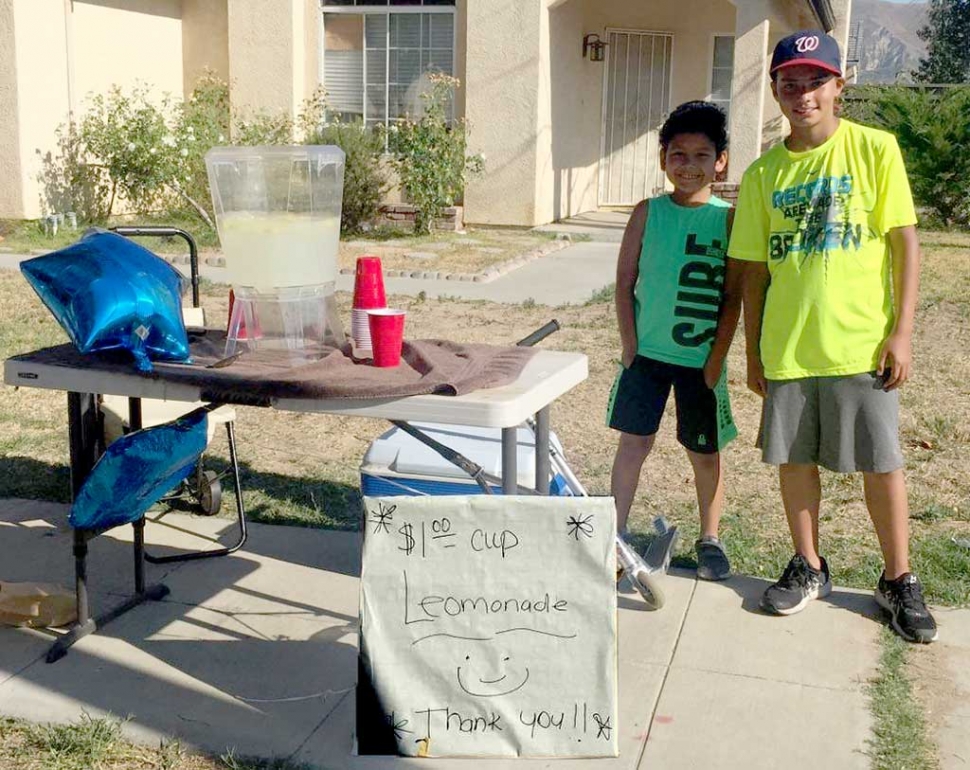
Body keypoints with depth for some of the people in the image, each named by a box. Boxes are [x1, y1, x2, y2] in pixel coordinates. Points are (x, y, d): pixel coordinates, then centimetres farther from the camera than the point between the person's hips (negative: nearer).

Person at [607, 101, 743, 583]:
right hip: (646, 352, 1)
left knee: (705, 453, 10)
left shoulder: (728, 218, -4)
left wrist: (716, 359, -7)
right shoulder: (648, 212, 0)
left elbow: (733, 298, -3)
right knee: (634, 441, 5)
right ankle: (616, 531, 17)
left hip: (701, 359, -1)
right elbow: (625, 281, 2)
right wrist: (629, 343, -3)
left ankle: (710, 539, 26)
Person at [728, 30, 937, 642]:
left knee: (881, 465, 5)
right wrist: (753, 354, 9)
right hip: (786, 347, 3)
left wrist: (902, 331, -9)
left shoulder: (874, 148, -3)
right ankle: (809, 568, 29)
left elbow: (905, 241, -4)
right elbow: (755, 270, 8)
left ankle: (899, 579, 23)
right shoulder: (763, 174, 5)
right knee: (794, 458, 11)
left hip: (861, 342, -3)